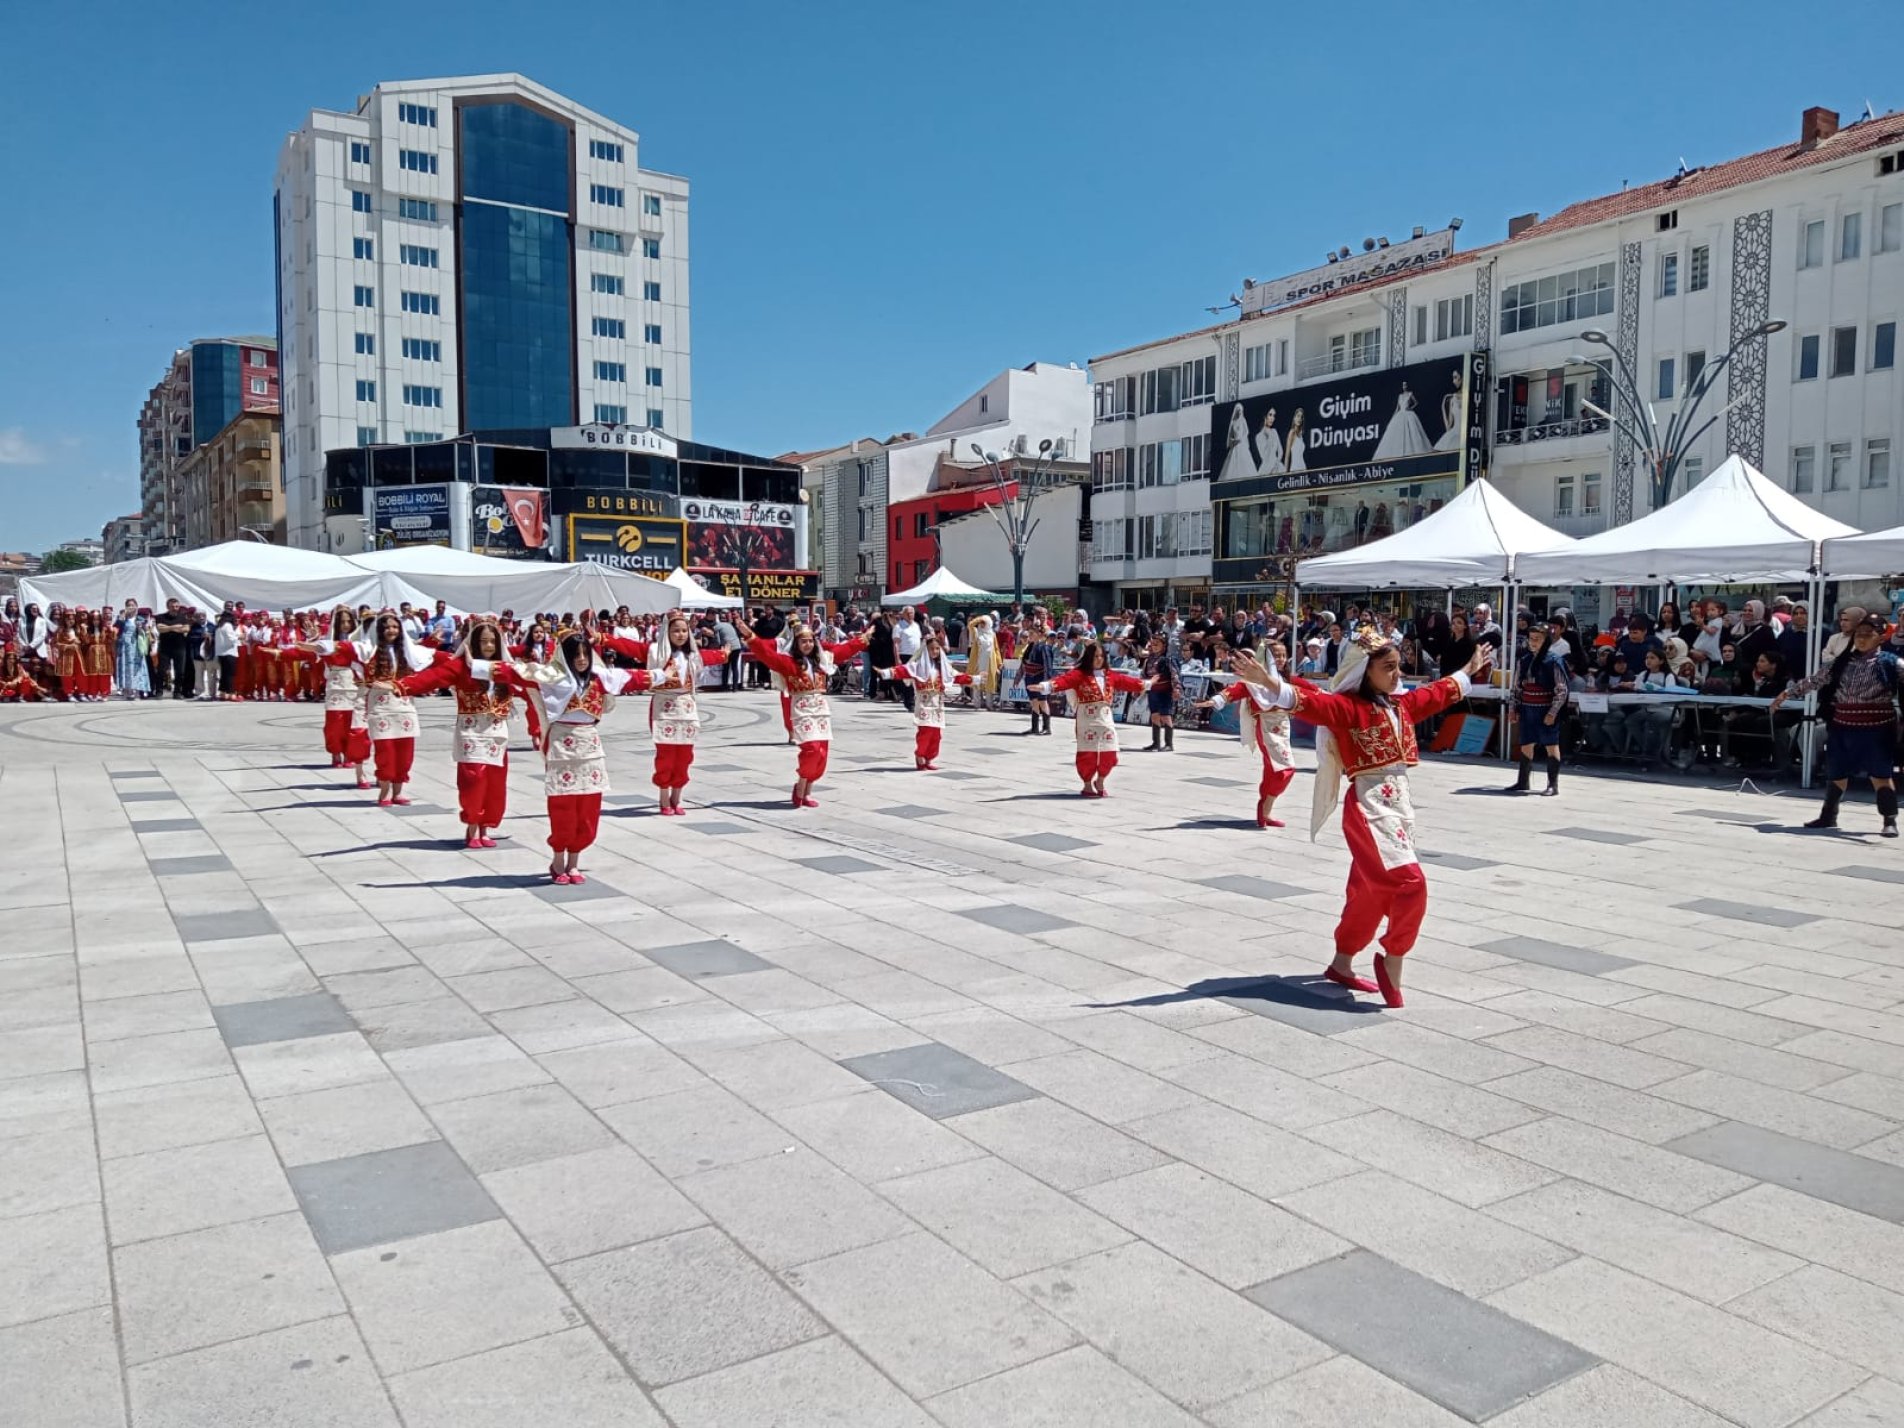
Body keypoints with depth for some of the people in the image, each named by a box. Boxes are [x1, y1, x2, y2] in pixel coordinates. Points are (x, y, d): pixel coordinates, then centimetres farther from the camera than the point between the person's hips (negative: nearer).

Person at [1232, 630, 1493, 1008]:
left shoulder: (1401, 705, 13)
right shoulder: (1348, 706, -11)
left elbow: (1438, 693, 31)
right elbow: (1312, 702, -27)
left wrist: (1470, 670, 44)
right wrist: (1269, 682, -44)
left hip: (1399, 804, 9)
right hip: (1369, 808, -9)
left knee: (1372, 889, 13)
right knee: (1409, 883, -16)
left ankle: (1341, 965, 25)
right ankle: (1392, 962, 1)